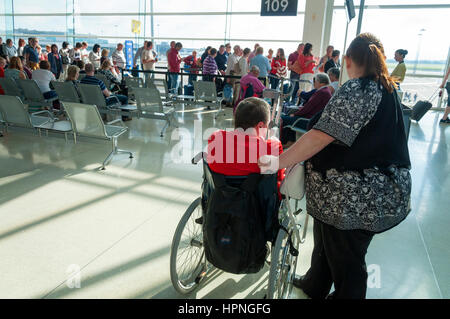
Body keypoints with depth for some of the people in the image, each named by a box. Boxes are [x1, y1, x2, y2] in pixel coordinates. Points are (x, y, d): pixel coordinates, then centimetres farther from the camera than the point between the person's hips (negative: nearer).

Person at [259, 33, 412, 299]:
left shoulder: (357, 90, -18)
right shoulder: (388, 88, 10)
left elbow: (322, 135, -27)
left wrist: (281, 161, -28)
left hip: (355, 196, -9)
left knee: (345, 257, 8)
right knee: (327, 240, 25)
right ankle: (314, 286, 46)